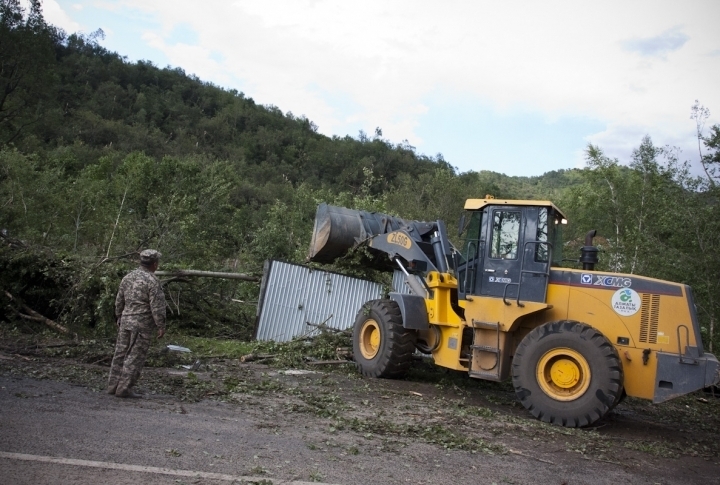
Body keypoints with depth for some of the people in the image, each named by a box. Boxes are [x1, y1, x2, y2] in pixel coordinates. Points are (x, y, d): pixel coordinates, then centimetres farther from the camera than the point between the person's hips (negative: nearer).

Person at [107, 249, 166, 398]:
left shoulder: (128, 277, 10)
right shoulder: (152, 281, -13)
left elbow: (119, 300, 16)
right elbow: (157, 306, -16)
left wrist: (118, 318, 26)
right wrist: (161, 326, -11)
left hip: (126, 322, 7)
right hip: (142, 324, -7)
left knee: (121, 354, 12)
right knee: (135, 358, -2)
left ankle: (113, 386, 17)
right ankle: (124, 389, -1)